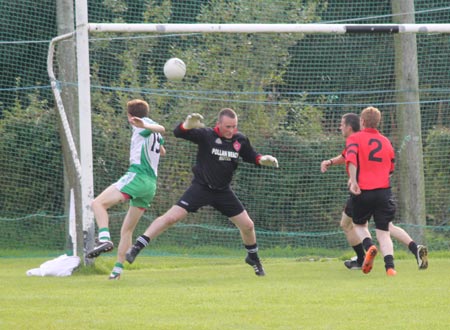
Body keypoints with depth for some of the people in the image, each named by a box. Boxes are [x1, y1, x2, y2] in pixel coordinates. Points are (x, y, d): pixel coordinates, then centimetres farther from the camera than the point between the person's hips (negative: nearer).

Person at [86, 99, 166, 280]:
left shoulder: (145, 122, 0)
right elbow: (162, 151, 44)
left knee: (98, 203, -19)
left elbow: (160, 129, -24)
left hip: (137, 175, -9)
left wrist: (144, 127, -42)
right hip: (151, 182, 9)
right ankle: (118, 269, 12)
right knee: (127, 230, 14)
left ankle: (104, 239, -40)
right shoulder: (153, 129, 25)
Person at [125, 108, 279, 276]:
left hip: (223, 192, 4)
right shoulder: (206, 135, -15)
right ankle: (136, 247, -16)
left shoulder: (240, 140, -2)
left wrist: (264, 159, -8)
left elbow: (251, 156, 15)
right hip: (201, 187, -4)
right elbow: (178, 132, -25)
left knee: (247, 225, 7)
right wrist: (189, 123, -48)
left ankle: (253, 257, 35)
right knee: (171, 217, -18)